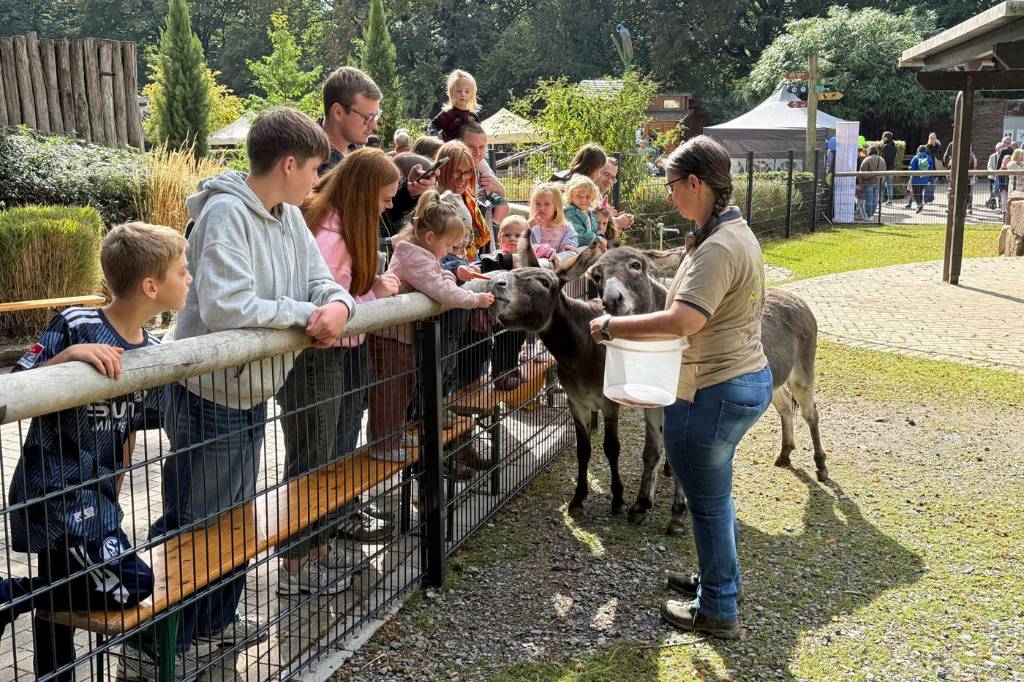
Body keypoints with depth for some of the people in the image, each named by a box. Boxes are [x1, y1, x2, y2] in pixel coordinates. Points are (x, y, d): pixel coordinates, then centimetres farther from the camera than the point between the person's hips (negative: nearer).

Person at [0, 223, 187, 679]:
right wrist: (68, 356, -36)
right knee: (131, 583, -11)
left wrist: (111, 500, 16)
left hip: (93, 497, 7)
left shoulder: (152, 351, 2)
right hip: (53, 493, -7)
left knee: (60, 598, 18)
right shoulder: (75, 326, -18)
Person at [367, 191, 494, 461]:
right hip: (390, 336, -10)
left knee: (404, 386, 19)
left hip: (404, 333, 10)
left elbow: (441, 278, 18)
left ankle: (393, 437, 31)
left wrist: (455, 274, -3)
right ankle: (383, 445, 7)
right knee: (389, 390, -2)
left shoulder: (420, 253, 9)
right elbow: (442, 291, -30)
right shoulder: (414, 257, -23)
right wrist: (476, 299, -21)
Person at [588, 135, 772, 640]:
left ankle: (717, 610, 22)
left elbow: (683, 320, -35)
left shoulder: (718, 248, -24)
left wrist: (611, 326, -26)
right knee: (714, 490, 25)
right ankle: (720, 577, 44)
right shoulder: (735, 231, 9)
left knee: (708, 499, 6)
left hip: (715, 392, -10)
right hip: (747, 377, 10)